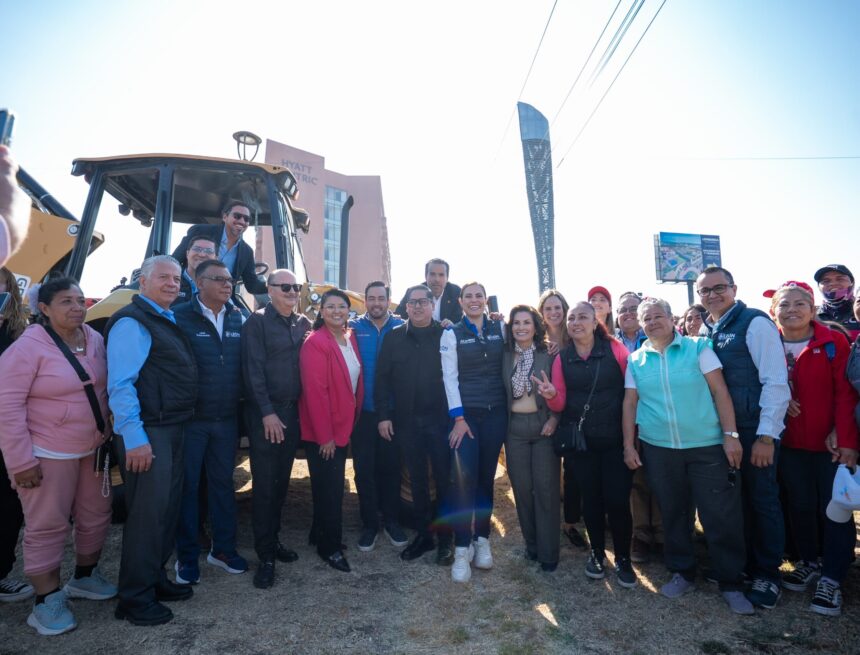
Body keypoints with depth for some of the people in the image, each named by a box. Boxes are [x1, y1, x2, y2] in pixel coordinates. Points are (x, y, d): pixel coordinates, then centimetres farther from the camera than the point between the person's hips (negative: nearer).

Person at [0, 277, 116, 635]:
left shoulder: (95, 339, 2)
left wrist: (110, 434, 12)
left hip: (94, 449, 7)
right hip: (49, 454, -6)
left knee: (96, 517, 17)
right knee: (47, 527, 4)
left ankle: (84, 576, 38)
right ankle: (47, 601, 20)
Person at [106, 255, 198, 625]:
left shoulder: (169, 321, 15)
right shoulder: (132, 323, -13)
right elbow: (120, 384, -20)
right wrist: (134, 438, -23)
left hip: (173, 430, 9)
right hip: (147, 433, -9)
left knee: (168, 508, 17)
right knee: (147, 512, -1)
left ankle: (154, 578, 33)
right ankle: (135, 598, 16)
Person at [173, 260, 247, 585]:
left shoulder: (238, 319, 5)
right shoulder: (180, 316, -10)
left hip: (227, 419, 4)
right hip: (190, 419, -4)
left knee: (223, 482, 15)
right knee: (187, 486, 9)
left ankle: (223, 548, 30)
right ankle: (187, 556, 25)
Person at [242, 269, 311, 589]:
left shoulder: (303, 323, 10)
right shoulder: (257, 321, -7)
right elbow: (253, 370, -12)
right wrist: (267, 412, -15)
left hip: (292, 411, 5)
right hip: (265, 413, -5)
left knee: (281, 480, 14)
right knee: (264, 484, 0)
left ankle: (273, 538, 29)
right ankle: (265, 554, 10)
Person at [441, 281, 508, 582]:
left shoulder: (500, 328, 6)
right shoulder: (452, 334, -1)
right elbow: (450, 378, -5)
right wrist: (458, 418, -11)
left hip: (496, 412, 3)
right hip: (465, 413, -2)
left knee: (487, 477, 9)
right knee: (464, 477, -9)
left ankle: (482, 540, 23)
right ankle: (462, 548, 2)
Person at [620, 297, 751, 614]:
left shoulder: (698, 347, -2)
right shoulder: (636, 360, 5)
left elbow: (720, 391, -5)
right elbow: (630, 403, 6)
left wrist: (731, 435, -11)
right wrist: (628, 444, 3)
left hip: (707, 446, -2)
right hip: (657, 448, 3)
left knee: (721, 516, 2)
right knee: (673, 513, 14)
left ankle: (732, 583, 20)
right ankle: (682, 573, 31)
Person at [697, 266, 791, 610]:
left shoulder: (755, 323, -12)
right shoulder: (704, 331, 8)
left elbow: (776, 382, -16)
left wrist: (766, 436, -17)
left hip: (755, 431, -6)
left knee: (763, 501, 7)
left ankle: (768, 574, 25)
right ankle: (743, 565, 33)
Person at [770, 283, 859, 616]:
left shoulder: (833, 342, -8)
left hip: (831, 442, -2)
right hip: (790, 443, 3)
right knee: (800, 505, 13)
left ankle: (831, 578, 16)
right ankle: (808, 562, 32)